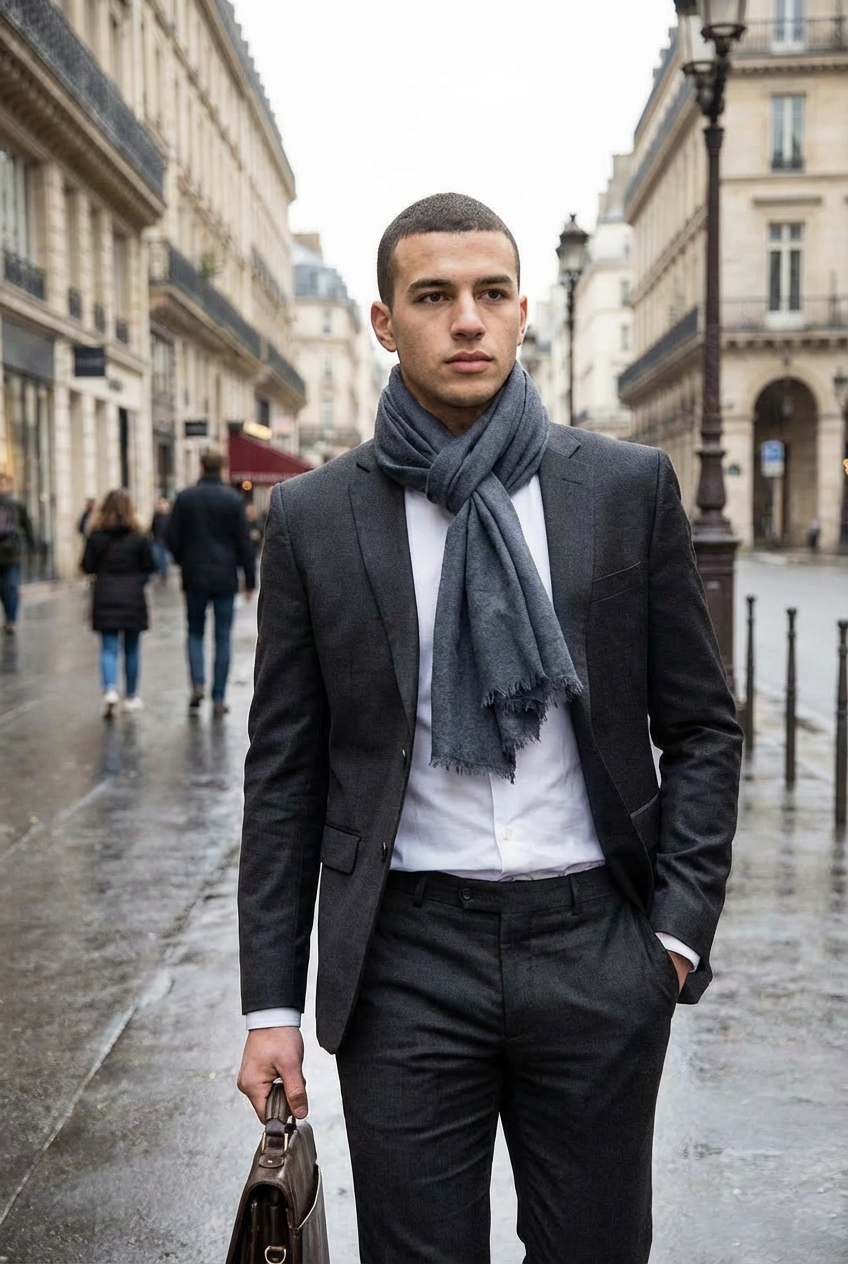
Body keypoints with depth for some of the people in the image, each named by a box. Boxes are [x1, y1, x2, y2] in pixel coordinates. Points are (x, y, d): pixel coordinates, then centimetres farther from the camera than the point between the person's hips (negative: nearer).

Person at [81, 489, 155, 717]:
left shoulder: (96, 536, -4)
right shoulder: (139, 538, -6)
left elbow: (87, 567, -1)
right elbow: (149, 567, -1)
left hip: (105, 598, 0)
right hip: (133, 598, 0)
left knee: (109, 648, 2)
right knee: (132, 648, 12)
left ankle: (110, 690, -21)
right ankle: (131, 697, 21)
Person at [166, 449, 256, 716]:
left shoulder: (185, 497, -1)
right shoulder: (234, 499, -3)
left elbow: (172, 537, 0)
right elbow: (244, 542, -3)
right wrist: (250, 579, 3)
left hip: (194, 577, 1)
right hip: (225, 579, -1)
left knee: (195, 632, 15)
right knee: (222, 638, 5)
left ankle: (198, 683, -6)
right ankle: (218, 699, 4)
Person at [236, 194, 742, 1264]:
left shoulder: (630, 486, 1)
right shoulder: (314, 517, 0)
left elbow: (701, 725, 5)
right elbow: (285, 773, 3)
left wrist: (679, 927, -2)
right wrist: (272, 1004, 2)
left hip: (597, 947, 1)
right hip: (408, 959, 0)